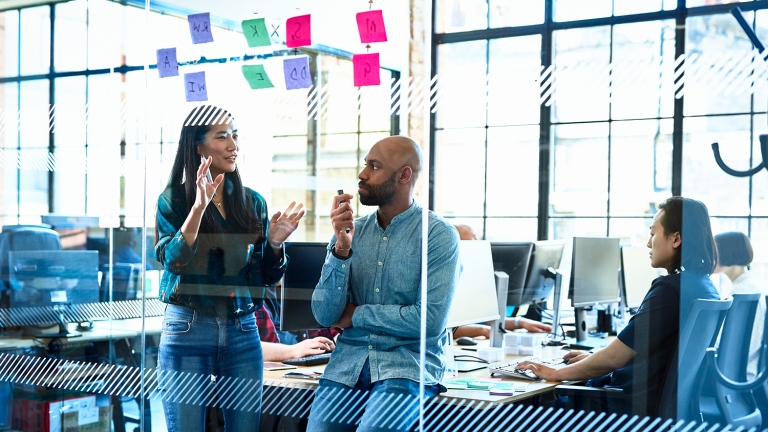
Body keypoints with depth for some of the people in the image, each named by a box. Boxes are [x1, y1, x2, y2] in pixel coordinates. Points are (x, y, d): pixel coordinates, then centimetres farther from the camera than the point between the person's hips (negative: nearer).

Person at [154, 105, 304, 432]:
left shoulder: (252, 203, 8)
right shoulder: (174, 199, -2)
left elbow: (268, 276, 11)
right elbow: (173, 262, -16)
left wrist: (274, 243, -8)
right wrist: (199, 205, -23)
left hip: (243, 332, 3)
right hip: (187, 331, -3)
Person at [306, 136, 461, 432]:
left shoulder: (439, 236, -6)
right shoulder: (351, 231, 6)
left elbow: (430, 321, -15)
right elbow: (325, 316, 0)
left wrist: (356, 315, -6)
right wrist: (341, 249, -13)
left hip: (409, 365, -4)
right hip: (349, 362, 4)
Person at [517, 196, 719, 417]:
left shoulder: (669, 289, -22)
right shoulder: (704, 286, 7)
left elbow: (613, 358, -20)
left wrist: (556, 374, -7)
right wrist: (594, 359, 18)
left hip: (636, 407, -9)